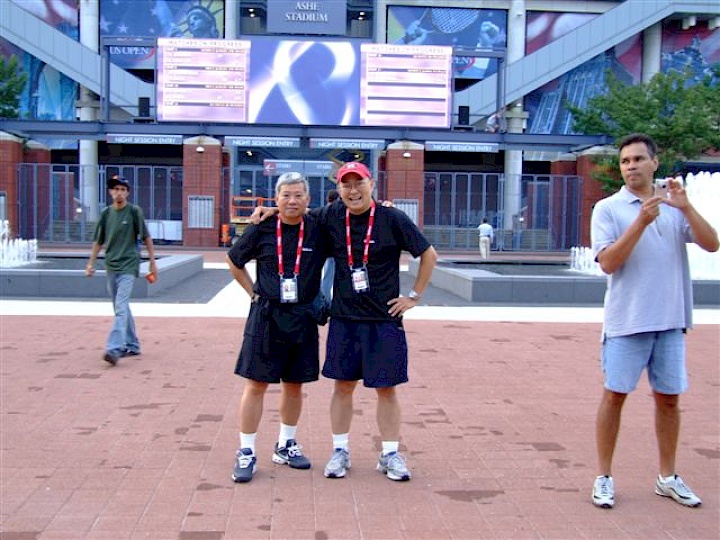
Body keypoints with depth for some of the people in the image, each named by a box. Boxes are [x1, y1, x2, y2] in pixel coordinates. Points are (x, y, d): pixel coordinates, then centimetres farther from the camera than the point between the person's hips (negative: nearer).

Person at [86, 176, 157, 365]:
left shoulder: (134, 211, -5)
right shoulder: (106, 213, 7)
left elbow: (146, 238, -1)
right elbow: (98, 241, 14)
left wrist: (152, 262, -2)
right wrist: (91, 263, 8)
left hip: (128, 266, -6)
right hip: (111, 266, 6)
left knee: (121, 306, -17)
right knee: (121, 308, 13)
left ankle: (114, 349, -24)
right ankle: (132, 345, 26)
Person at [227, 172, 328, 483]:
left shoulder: (319, 230, -3)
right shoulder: (261, 230, -3)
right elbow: (235, 262, 12)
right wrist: (254, 293, 6)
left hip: (303, 318, 2)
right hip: (266, 316, -2)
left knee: (294, 384, 12)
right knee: (256, 384, 0)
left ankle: (285, 446, 29)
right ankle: (246, 454, 9)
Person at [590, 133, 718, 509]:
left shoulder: (674, 208, 8)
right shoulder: (608, 209, -3)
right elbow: (608, 262, -13)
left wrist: (686, 207, -14)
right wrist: (641, 221, -21)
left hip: (671, 321, 4)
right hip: (627, 321, -4)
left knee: (669, 397, 11)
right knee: (615, 395, 1)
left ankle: (668, 478, 25)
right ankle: (604, 477, 13)